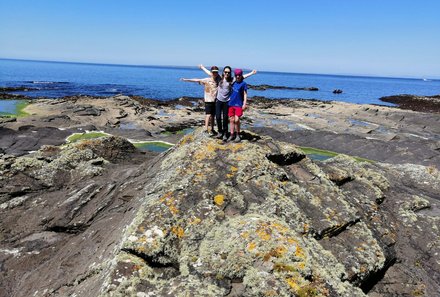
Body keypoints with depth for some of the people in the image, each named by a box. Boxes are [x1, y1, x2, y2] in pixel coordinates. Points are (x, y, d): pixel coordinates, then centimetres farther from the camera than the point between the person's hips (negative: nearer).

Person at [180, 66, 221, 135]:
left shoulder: (219, 80, 3)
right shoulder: (206, 80, -5)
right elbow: (196, 80, -8)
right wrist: (186, 79, -11)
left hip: (215, 100, 3)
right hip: (208, 100, -3)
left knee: (213, 115, 11)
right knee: (208, 114, -11)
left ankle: (212, 129, 22)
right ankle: (206, 129, -13)